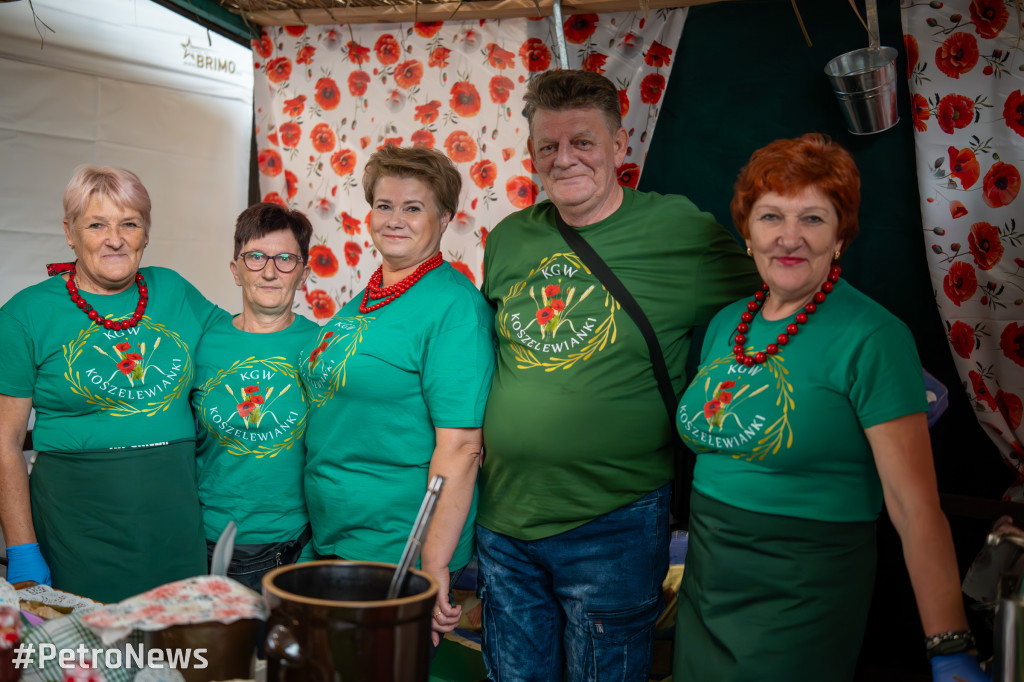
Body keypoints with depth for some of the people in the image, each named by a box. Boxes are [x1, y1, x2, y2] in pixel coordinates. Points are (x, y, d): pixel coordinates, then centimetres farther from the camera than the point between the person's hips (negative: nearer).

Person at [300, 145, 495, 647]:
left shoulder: (455, 307, -16)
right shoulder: (365, 301, 9)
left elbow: (460, 446, -22)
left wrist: (434, 566, -23)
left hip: (398, 550, -8)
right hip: (331, 539, 8)